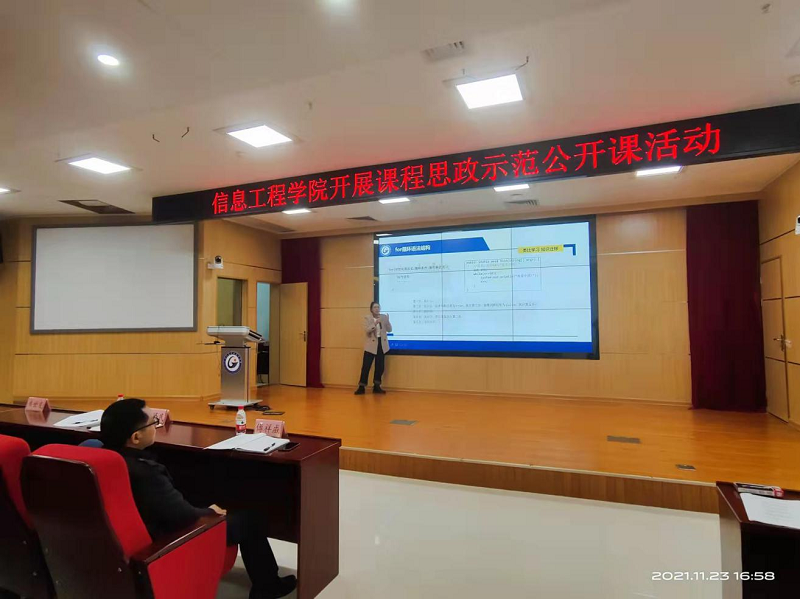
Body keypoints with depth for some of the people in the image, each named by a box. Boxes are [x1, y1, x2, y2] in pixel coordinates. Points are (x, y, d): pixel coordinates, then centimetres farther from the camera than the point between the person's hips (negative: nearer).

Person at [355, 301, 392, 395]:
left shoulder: (384, 317, 5)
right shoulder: (367, 318, -3)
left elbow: (389, 330, 1)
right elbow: (366, 330, -15)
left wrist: (387, 320, -16)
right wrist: (375, 323, -28)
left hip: (382, 344, 3)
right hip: (371, 345, -3)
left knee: (380, 366, 7)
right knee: (366, 366, -5)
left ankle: (376, 386, 17)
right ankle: (361, 387, 0)